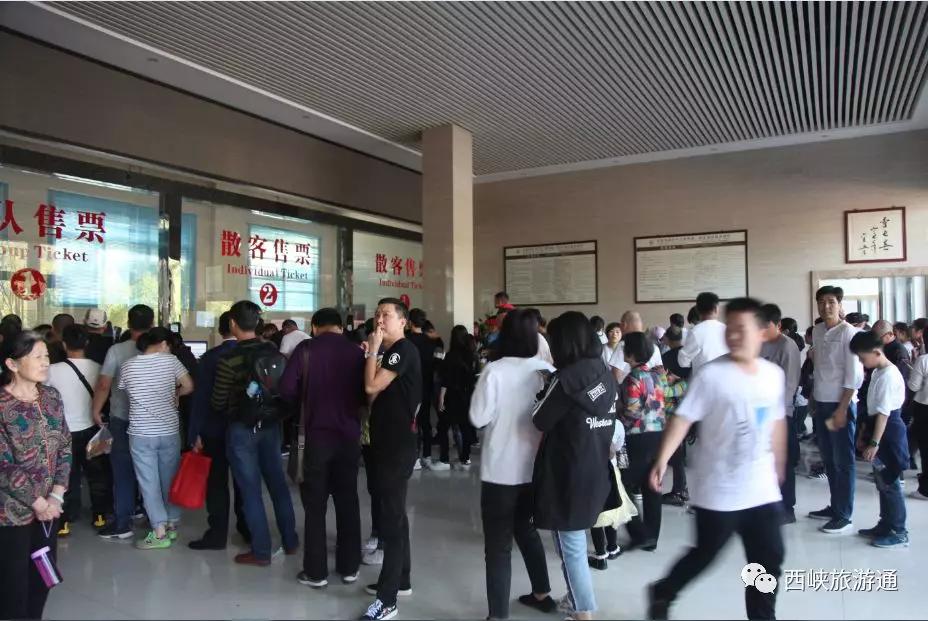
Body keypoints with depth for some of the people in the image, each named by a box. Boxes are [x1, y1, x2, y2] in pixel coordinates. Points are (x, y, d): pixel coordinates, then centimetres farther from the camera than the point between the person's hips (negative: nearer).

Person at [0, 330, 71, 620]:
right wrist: (37, 502, -12)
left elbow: (65, 447, 3)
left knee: (43, 576, 15)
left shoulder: (51, 396, 1)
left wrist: (55, 496, -7)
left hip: (48, 505, 5)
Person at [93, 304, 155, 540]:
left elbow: (103, 385, -12)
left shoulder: (117, 350, -13)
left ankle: (122, 523, 7)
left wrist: (96, 410, 2)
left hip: (122, 419, -3)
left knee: (124, 470, 5)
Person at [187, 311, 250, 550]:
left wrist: (195, 433, -5)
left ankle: (217, 534, 7)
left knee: (216, 482, 4)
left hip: (215, 430, -3)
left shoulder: (209, 357, -10)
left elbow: (201, 397, -10)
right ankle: (248, 529, 22)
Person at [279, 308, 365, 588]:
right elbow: (365, 393, 3)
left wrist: (307, 401, 7)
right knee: (348, 501, 13)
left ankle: (315, 572, 13)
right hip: (349, 436, 2)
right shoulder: (356, 352, 0)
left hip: (317, 435, -2)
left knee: (315, 505, 8)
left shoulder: (306, 349, -6)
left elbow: (286, 389, -12)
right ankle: (349, 567, 20)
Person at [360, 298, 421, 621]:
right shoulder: (390, 352, 15)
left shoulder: (404, 349, -14)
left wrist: (373, 350, -11)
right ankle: (401, 580, 29)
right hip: (388, 441, 10)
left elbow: (372, 387, -23)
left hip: (398, 444, -10)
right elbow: (378, 395, 16)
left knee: (391, 516, -7)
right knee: (393, 512, 16)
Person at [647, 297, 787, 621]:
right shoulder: (711, 374, -15)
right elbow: (682, 418, -18)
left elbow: (777, 423, 15)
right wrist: (662, 460, -26)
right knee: (704, 556, 10)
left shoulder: (774, 374, 2)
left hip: (763, 490, 5)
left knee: (769, 560, 11)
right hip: (718, 491, -5)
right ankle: (662, 593, 34)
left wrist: (778, 467, 22)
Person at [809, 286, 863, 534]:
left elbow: (854, 375, -13)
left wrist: (842, 409, -15)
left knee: (843, 461, 1)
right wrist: (815, 400, 12)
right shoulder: (817, 331, 8)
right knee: (828, 459, 14)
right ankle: (835, 507, 26)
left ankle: (844, 516, 9)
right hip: (821, 403, 6)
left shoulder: (849, 332, -10)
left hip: (841, 404, -6)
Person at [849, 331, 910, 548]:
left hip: (888, 433, -10)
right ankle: (885, 525, 27)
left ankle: (898, 532, 9)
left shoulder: (888, 376, -21)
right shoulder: (878, 372, 10)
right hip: (881, 429, 10)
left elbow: (883, 413, -23)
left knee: (890, 484, -1)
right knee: (882, 483, 16)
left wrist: (874, 443, -22)